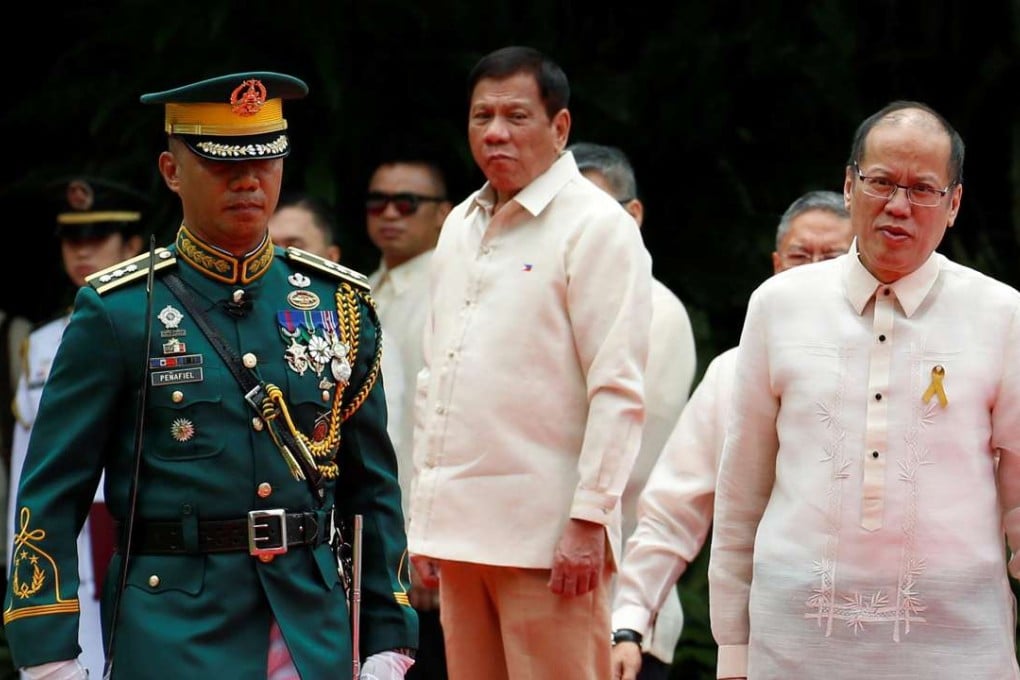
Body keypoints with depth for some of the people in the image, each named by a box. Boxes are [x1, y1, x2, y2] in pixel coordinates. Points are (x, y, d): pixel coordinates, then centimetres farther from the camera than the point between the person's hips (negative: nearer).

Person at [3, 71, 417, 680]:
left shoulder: (339, 304, 10)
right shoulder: (118, 313, -1)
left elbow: (374, 490, 14)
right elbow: (50, 496, -1)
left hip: (315, 629, 4)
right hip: (174, 630, -4)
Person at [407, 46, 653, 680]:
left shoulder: (596, 225, -5)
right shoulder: (461, 226, 18)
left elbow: (618, 390, -11)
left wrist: (589, 520, -17)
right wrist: (425, 518, 17)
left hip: (549, 534, -7)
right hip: (462, 530, 7)